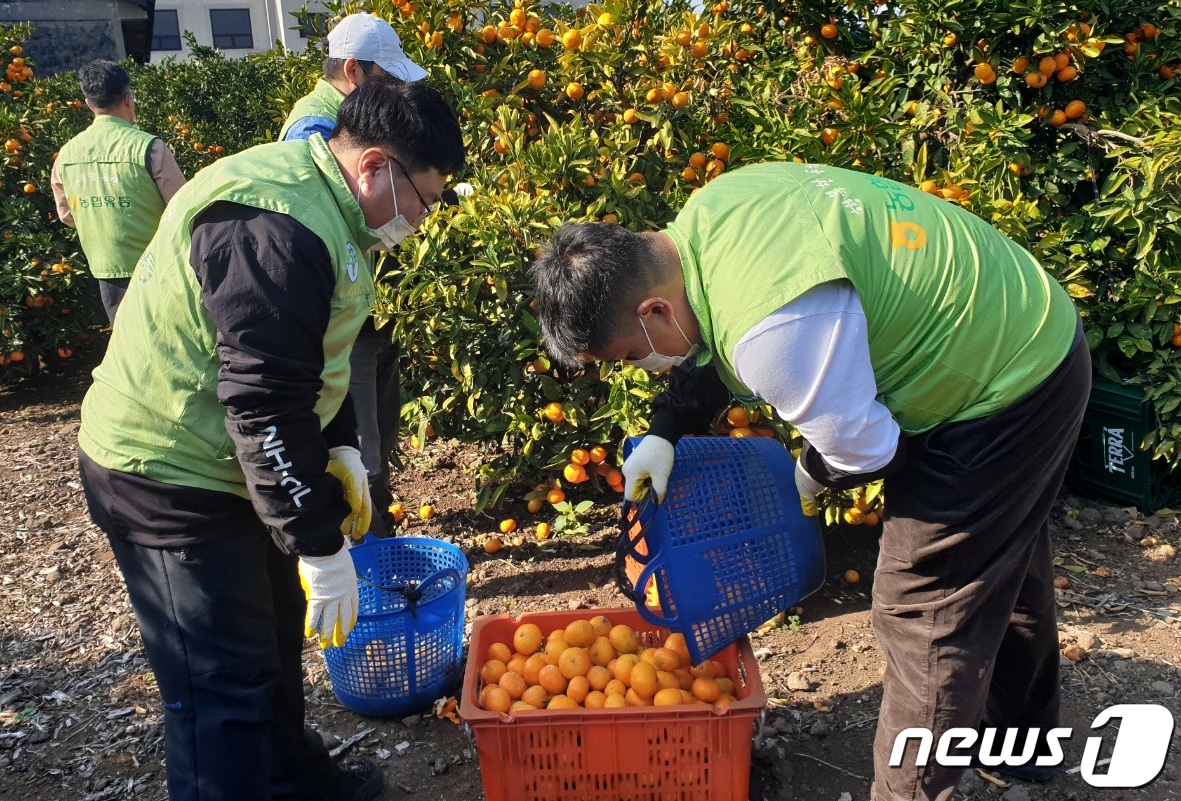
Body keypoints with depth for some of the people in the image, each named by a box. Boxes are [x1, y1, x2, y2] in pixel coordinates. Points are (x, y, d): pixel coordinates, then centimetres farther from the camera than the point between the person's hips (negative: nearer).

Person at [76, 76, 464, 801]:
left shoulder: (320, 205, 7)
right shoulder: (272, 228, -28)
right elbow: (266, 406, -30)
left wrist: (341, 453, 10)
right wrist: (322, 543, -24)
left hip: (227, 467, 10)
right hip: (171, 478, -10)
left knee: (275, 637, 22)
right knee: (225, 684, -4)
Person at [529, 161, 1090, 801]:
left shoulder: (775, 329, -39)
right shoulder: (699, 220, -9)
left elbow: (859, 446, -26)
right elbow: (712, 348, 7)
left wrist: (809, 478, -6)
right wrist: (664, 433, -1)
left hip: (1004, 395, -10)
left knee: (925, 610, -2)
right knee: (1003, 558, 27)